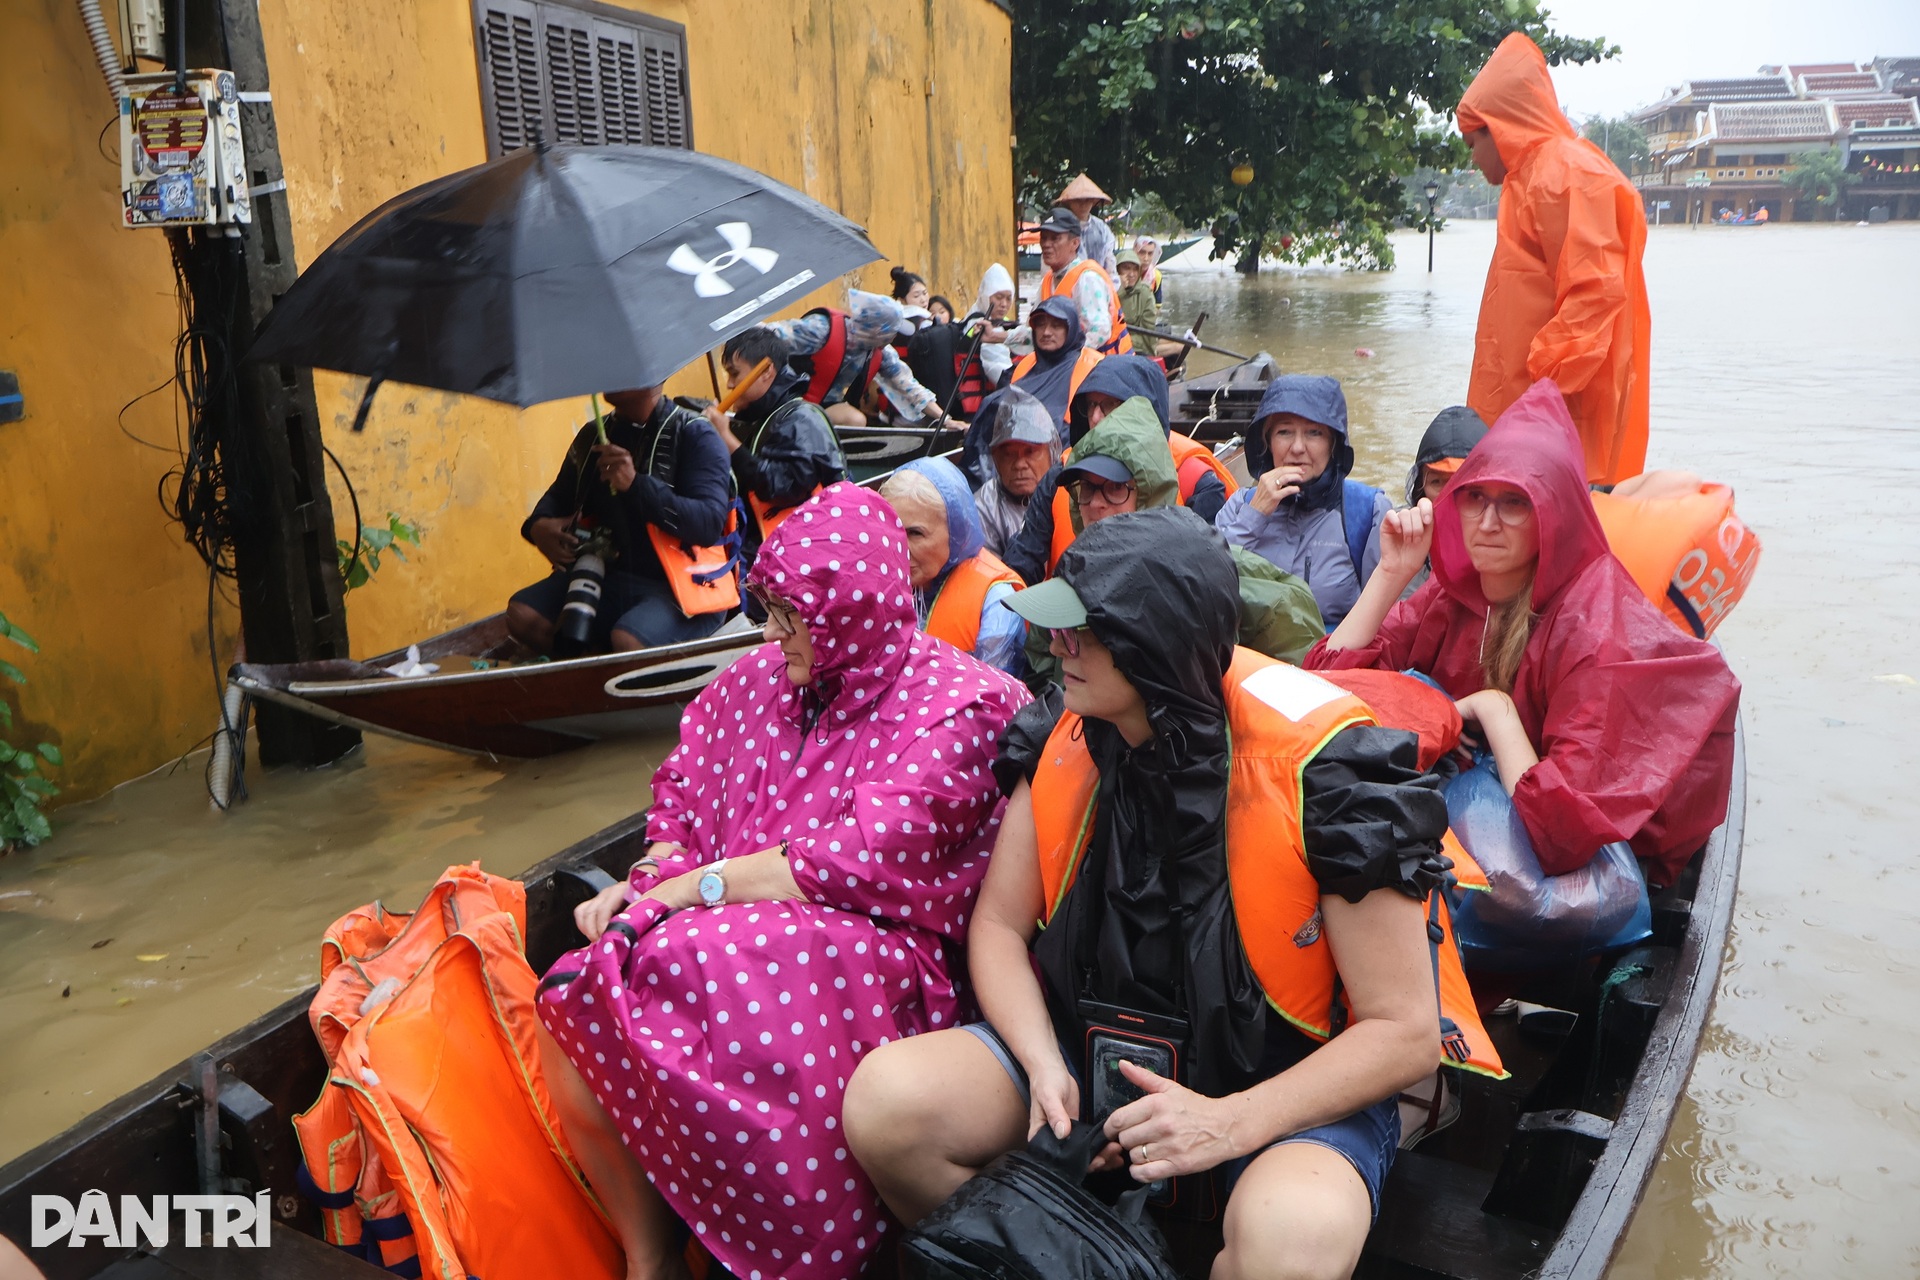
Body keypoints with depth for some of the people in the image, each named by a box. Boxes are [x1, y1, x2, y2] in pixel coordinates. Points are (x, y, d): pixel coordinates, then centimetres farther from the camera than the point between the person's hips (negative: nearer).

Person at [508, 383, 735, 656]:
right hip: (606, 574, 6)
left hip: (679, 586, -6)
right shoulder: (593, 435, 12)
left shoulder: (694, 435, -6)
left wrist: (637, 485, -28)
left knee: (628, 640, -34)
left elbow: (710, 523, -18)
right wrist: (538, 525, 2)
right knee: (522, 614, -14)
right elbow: (558, 496, 27)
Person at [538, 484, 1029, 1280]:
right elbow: (685, 790, 18)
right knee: (571, 1038, -18)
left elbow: (862, 863, -17)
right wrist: (646, 882, -3)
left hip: (869, 950, -6)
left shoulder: (952, 710, -9)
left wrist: (697, 886, -14)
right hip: (741, 932, 6)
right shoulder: (764, 679, 11)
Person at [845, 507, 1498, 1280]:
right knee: (884, 1100, -18)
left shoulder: (1317, 768, -21)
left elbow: (1405, 1029, -15)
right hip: (1095, 1041, 5)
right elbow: (999, 926, 2)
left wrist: (1231, 1122, -25)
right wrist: (1043, 1064, -15)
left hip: (1279, 1080, -4)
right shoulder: (1062, 739, -6)